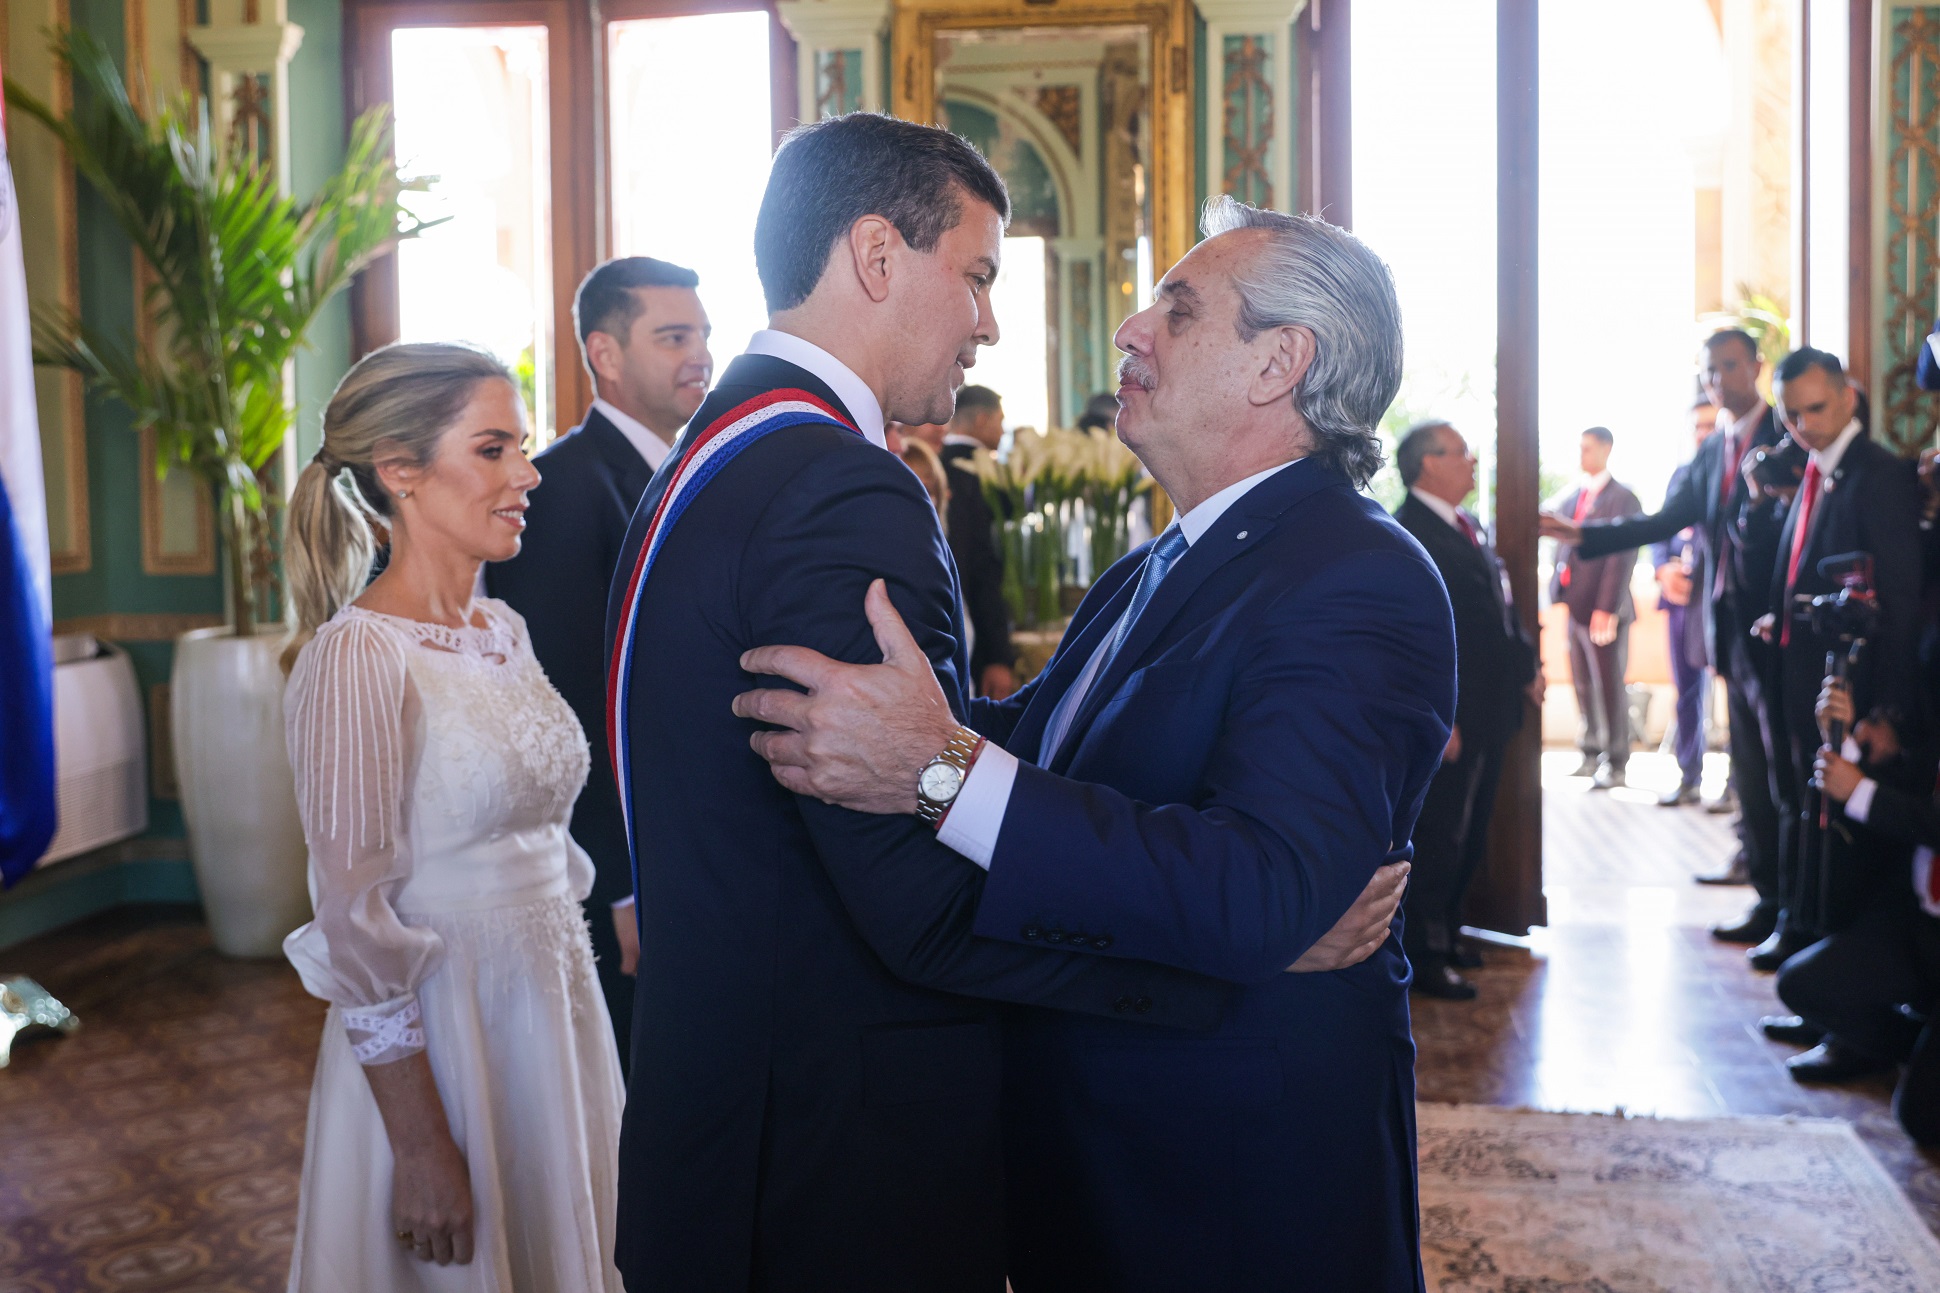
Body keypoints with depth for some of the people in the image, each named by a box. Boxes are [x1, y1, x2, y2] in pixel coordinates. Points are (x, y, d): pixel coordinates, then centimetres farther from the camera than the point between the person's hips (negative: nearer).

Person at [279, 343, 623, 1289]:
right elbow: (359, 924, -19)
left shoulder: (505, 631, 5)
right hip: (436, 1033, -7)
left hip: (557, 1013, 7)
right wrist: (423, 1149, -17)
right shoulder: (357, 656, -19)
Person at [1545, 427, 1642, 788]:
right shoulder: (1569, 498, 13)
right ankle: (1591, 754, 21)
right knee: (1583, 685, 11)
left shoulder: (1622, 498, -7)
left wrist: (1607, 608, -17)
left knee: (1611, 687, -1)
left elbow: (1622, 557, -12)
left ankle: (1615, 763, 6)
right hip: (1575, 605, 6)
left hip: (1606, 609, -6)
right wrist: (1558, 591, 7)